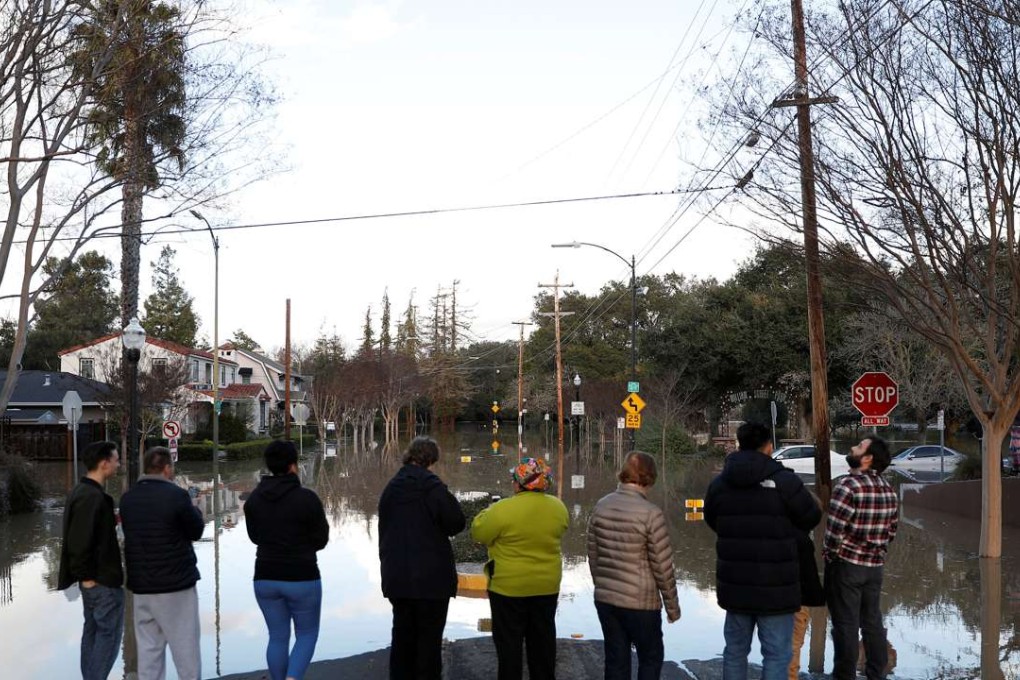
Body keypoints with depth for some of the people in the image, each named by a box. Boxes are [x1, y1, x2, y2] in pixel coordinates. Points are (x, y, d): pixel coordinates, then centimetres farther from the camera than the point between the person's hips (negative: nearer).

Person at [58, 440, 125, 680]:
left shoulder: (81, 491, 10)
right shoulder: (92, 497, -23)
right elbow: (79, 540, -26)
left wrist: (112, 521, 7)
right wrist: (86, 575, -19)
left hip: (93, 579, 10)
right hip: (102, 580, -10)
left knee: (93, 631, 16)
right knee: (109, 634, -2)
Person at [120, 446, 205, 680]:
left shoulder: (127, 499, 6)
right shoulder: (176, 496, -13)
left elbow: (131, 533, 14)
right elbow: (196, 531, -5)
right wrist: (193, 510, 15)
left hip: (141, 585, 6)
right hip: (176, 583, -5)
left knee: (148, 648, 10)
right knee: (185, 647, 3)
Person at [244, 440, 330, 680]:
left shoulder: (254, 498, 0)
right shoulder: (307, 498, -15)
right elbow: (320, 540, -6)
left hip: (266, 579, 4)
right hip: (302, 579, -4)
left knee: (278, 637, 16)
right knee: (307, 633, 12)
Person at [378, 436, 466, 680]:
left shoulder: (392, 488, 6)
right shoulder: (432, 487, -15)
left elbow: (383, 530, 13)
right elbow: (456, 523, -11)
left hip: (396, 575, 6)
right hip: (431, 576, -6)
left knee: (403, 632, 15)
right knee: (429, 635, 4)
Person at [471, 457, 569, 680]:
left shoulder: (503, 510, -21)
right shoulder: (557, 507, -4)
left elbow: (479, 533, -9)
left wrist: (487, 512, 8)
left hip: (509, 586, -5)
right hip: (547, 586, 5)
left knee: (509, 643, 8)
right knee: (542, 641, 16)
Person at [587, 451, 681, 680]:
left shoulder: (601, 507, -1)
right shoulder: (650, 513, -17)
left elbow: (593, 556, 8)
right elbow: (662, 566, -12)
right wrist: (672, 606, -1)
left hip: (605, 599, 5)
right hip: (640, 602, -5)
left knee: (615, 661, 13)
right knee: (651, 658, 14)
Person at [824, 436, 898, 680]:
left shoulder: (849, 486, -19)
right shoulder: (888, 489, 3)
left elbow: (834, 531, -21)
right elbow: (891, 531, 9)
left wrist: (829, 557, -6)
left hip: (846, 564, -6)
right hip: (875, 565, 7)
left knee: (845, 624, 2)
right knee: (872, 621, 16)